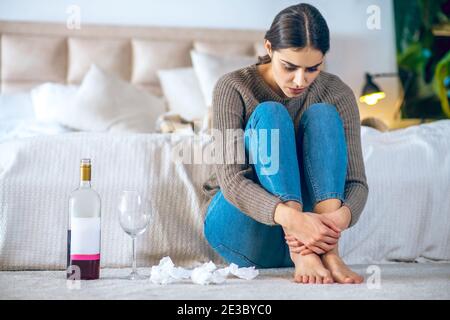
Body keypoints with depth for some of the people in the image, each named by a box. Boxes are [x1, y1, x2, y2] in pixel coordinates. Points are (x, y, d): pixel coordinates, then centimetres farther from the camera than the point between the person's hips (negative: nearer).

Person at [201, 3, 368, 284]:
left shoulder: (337, 94, -6)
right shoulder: (234, 87, -14)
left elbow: (357, 181, -11)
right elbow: (232, 181, -23)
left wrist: (342, 215, -37)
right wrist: (291, 217, -43)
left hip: (304, 218, 2)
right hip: (241, 230, -2)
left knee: (322, 115, -19)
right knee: (270, 114, -24)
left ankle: (328, 250, -35)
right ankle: (301, 252, -39)